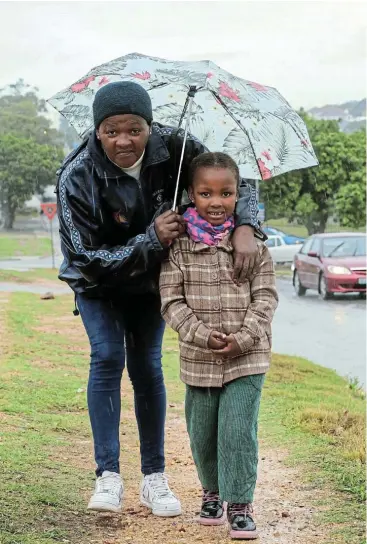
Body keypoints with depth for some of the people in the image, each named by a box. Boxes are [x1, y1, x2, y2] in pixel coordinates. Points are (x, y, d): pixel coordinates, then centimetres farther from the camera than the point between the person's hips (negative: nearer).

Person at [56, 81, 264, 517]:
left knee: (146, 365, 3)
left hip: (151, 277, 2)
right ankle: (108, 475, -10)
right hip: (98, 280, -2)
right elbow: (91, 260, -29)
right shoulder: (76, 178, -31)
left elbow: (237, 182, -14)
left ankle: (154, 477, 11)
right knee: (108, 356, -16)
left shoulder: (172, 148, -23)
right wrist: (152, 239, -39)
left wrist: (245, 228, -34)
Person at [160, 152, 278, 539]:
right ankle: (212, 491, 37)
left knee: (238, 430, -9)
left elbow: (265, 298, -2)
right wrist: (201, 335, -17)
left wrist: (243, 337, -14)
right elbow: (172, 300, -5)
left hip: (247, 359, -1)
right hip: (198, 360, 2)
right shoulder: (179, 245, -3)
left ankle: (240, 504, 2)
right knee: (202, 432, 14)